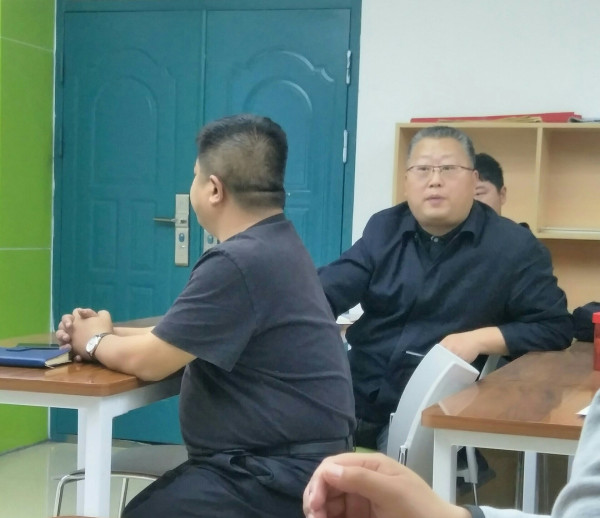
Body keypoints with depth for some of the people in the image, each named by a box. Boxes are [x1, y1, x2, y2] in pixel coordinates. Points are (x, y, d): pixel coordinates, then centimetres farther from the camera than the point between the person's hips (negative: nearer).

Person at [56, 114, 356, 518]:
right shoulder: (276, 245, 12)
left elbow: (147, 360, -16)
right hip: (288, 460, 10)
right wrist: (109, 332, 9)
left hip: (282, 476, -10)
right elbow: (175, 339, 20)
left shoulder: (239, 261, -21)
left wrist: (95, 341, 4)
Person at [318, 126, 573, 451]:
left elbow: (555, 326, 0)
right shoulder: (384, 229, 13)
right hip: (357, 391, 4)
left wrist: (480, 339, -13)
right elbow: (328, 291, 4)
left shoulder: (512, 245, 1)